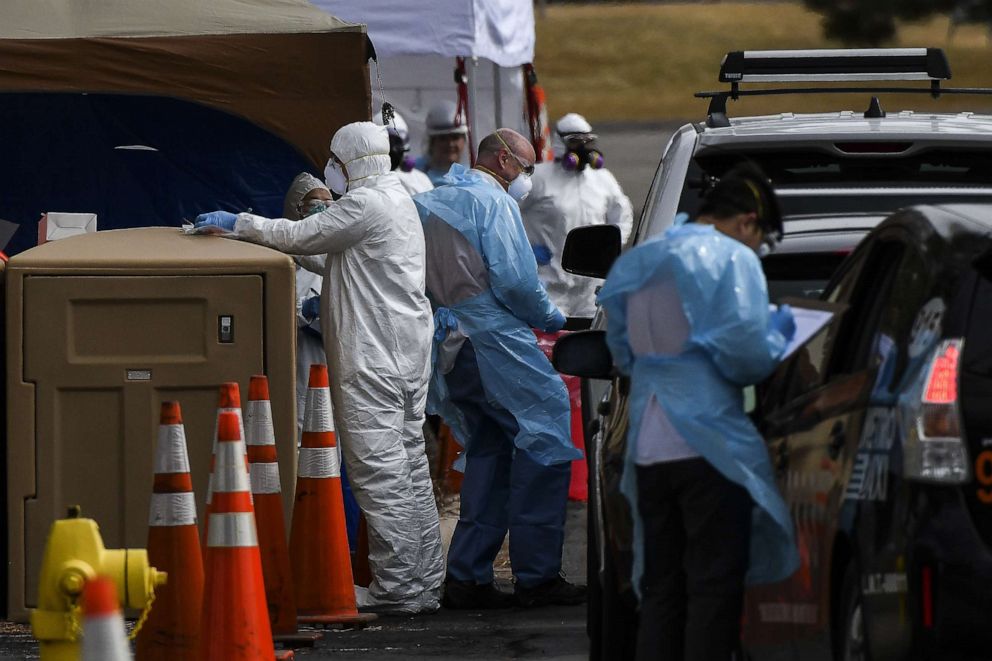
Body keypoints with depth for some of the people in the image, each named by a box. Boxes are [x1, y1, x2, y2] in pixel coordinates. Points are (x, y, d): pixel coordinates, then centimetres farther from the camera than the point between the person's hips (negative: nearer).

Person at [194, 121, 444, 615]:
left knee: (378, 468, -10)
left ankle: (396, 588, -11)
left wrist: (236, 223, -2)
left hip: (373, 360, -11)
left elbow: (299, 236, -11)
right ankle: (423, 584, 13)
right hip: (408, 352, 11)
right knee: (409, 466, 11)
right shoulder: (397, 199, 20)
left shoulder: (366, 203, -13)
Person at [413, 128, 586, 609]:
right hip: (491, 340, -9)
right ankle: (536, 576, -9)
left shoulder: (430, 203, 19)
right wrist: (551, 318, 1)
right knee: (543, 439, -6)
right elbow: (514, 280, -15)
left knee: (488, 449, 15)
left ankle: (467, 577, 10)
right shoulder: (492, 201, -7)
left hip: (447, 349, 9)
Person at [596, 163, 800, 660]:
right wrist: (778, 333, 5)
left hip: (647, 449, 6)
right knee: (715, 588, -3)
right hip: (710, 445, -6)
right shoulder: (732, 259, -7)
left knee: (660, 588, 11)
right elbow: (745, 354, -14)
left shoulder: (636, 264, 16)